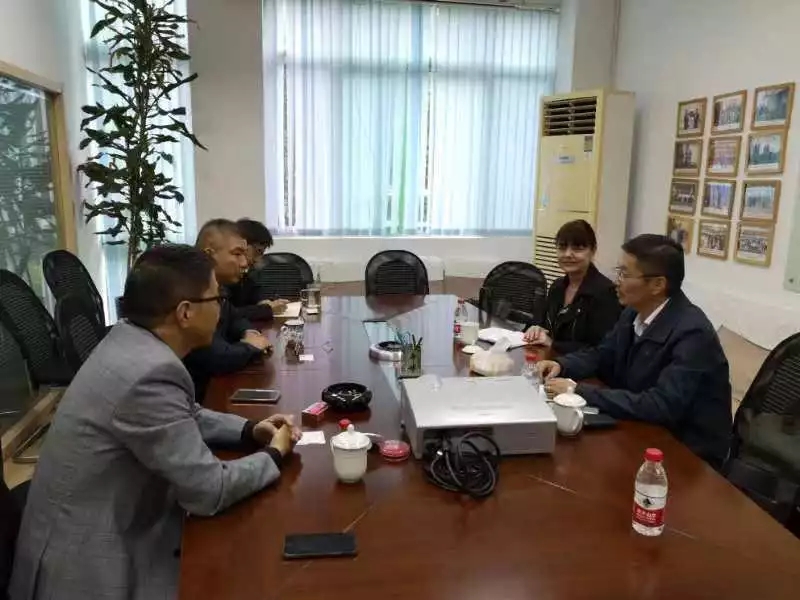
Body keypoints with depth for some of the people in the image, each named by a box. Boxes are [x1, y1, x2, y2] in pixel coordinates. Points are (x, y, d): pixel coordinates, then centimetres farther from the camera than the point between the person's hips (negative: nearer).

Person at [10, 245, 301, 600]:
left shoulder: (131, 339, -2)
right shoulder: (151, 373, -30)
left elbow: (183, 417, 15)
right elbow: (209, 492, -24)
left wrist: (248, 431, 3)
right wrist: (274, 455, -7)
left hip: (106, 528, 8)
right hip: (91, 566, -8)